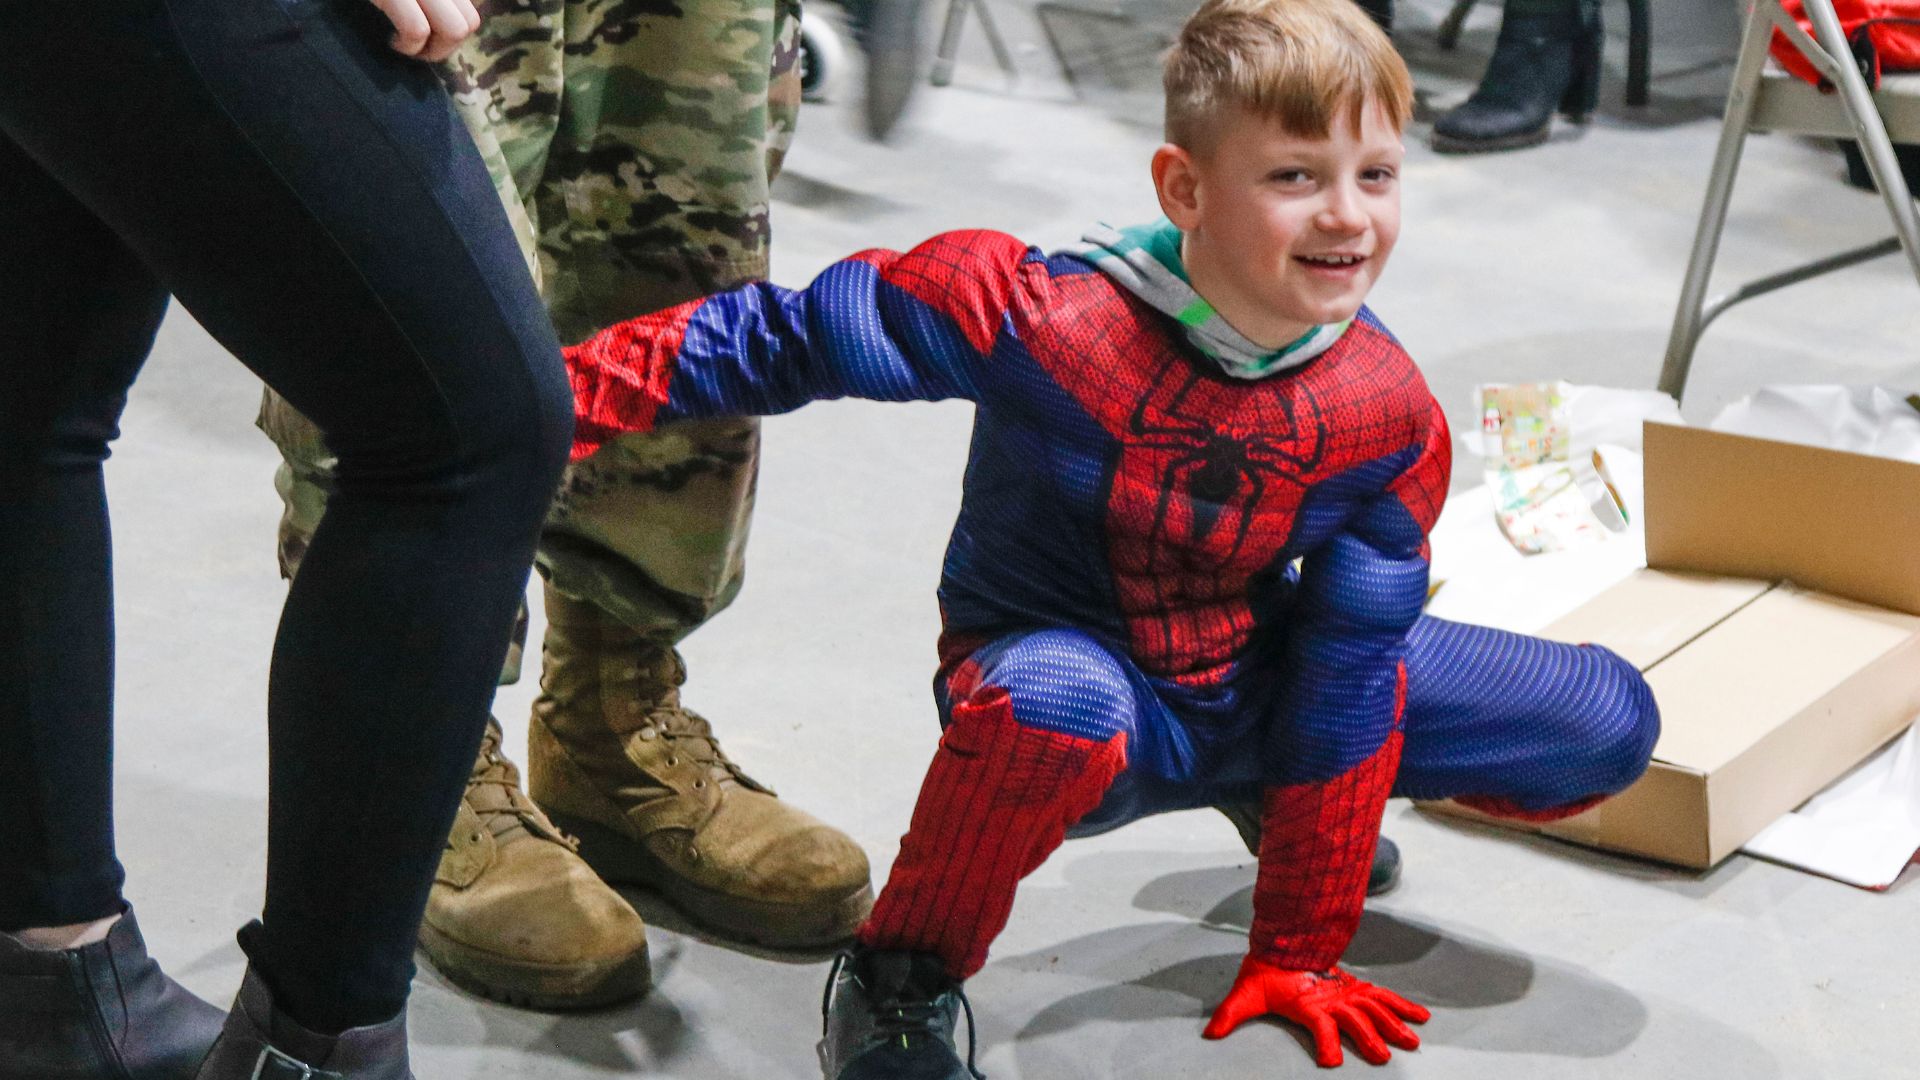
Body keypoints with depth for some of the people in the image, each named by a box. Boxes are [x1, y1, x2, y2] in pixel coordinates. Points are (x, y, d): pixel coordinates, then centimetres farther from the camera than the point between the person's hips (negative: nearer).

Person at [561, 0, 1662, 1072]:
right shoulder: (1045, 317, -26)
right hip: (1080, 676, -5)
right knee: (1055, 699, -45)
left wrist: (1299, 954, -4)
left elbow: (1352, 668, -8)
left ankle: (1279, 795, 24)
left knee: (1607, 723, -3)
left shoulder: (1393, 419, -14)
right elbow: (795, 336, -17)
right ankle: (899, 987, -16)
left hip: (1255, 685, 5)